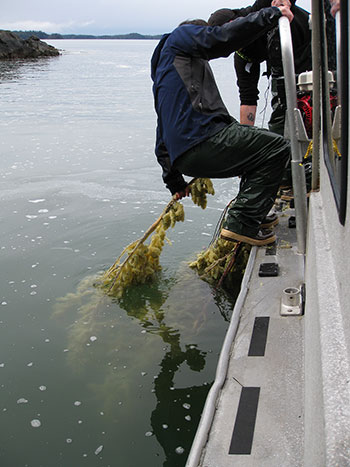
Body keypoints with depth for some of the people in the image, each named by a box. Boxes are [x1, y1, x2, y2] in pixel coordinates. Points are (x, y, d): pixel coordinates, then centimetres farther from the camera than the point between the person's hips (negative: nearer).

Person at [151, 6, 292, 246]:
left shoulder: (163, 75, 37)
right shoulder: (180, 36, 14)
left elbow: (162, 142, 37)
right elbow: (221, 37, -8)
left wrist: (175, 181, 43)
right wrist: (272, 13, -1)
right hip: (202, 141, -10)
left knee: (260, 145, 25)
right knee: (277, 147, -10)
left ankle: (253, 215, 17)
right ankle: (243, 224, -15)